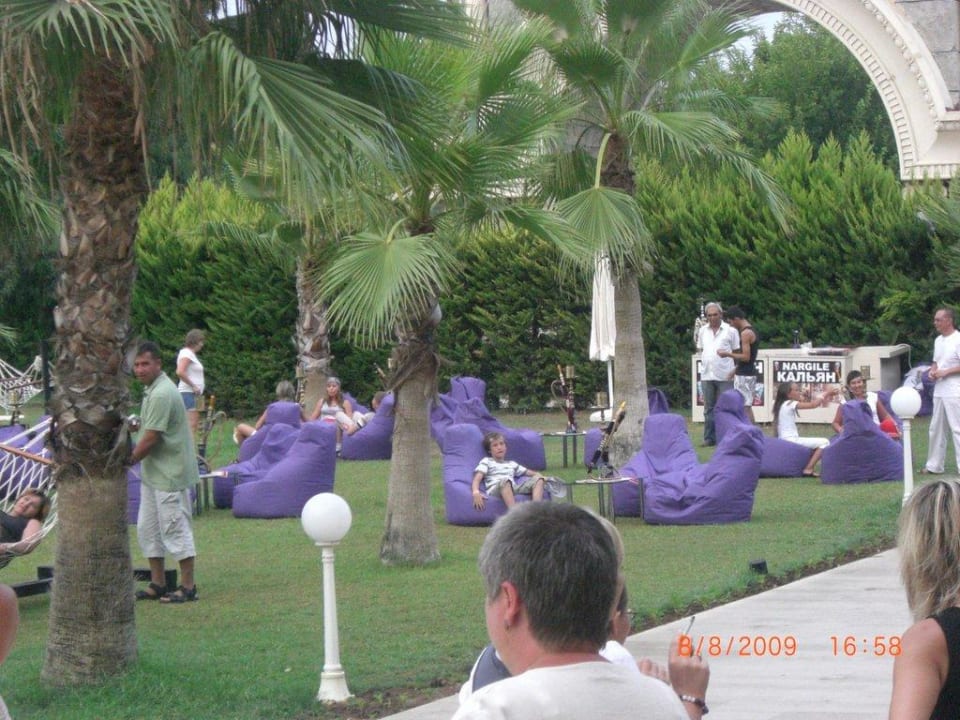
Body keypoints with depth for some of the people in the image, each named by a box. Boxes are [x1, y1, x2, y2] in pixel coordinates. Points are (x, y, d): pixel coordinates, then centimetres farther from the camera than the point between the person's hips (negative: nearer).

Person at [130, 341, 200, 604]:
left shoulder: (161, 394, -21)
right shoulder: (151, 389, 12)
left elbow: (151, 439, -21)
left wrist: (127, 461, -12)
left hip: (169, 474, -11)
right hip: (153, 472, 11)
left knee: (175, 527, -5)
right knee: (147, 528, 14)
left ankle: (188, 587, 2)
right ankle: (157, 584, 21)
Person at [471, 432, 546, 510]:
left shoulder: (512, 464, 34)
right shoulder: (486, 462, 18)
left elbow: (528, 472, 32)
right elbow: (477, 479, 3)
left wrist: (542, 477, 9)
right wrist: (476, 492, -19)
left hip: (514, 489, 5)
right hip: (496, 489, -5)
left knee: (538, 479, -12)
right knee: (505, 481, -39)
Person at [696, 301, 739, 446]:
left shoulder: (730, 330, 0)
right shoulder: (703, 331, 12)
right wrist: (704, 362, 7)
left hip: (725, 375, -4)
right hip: (706, 375, 4)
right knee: (709, 408, 7)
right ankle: (709, 438, 11)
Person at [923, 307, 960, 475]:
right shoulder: (938, 341, 15)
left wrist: (945, 372, -17)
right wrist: (932, 371, 4)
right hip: (939, 391, 9)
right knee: (936, 429, 13)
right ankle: (934, 465, 22)